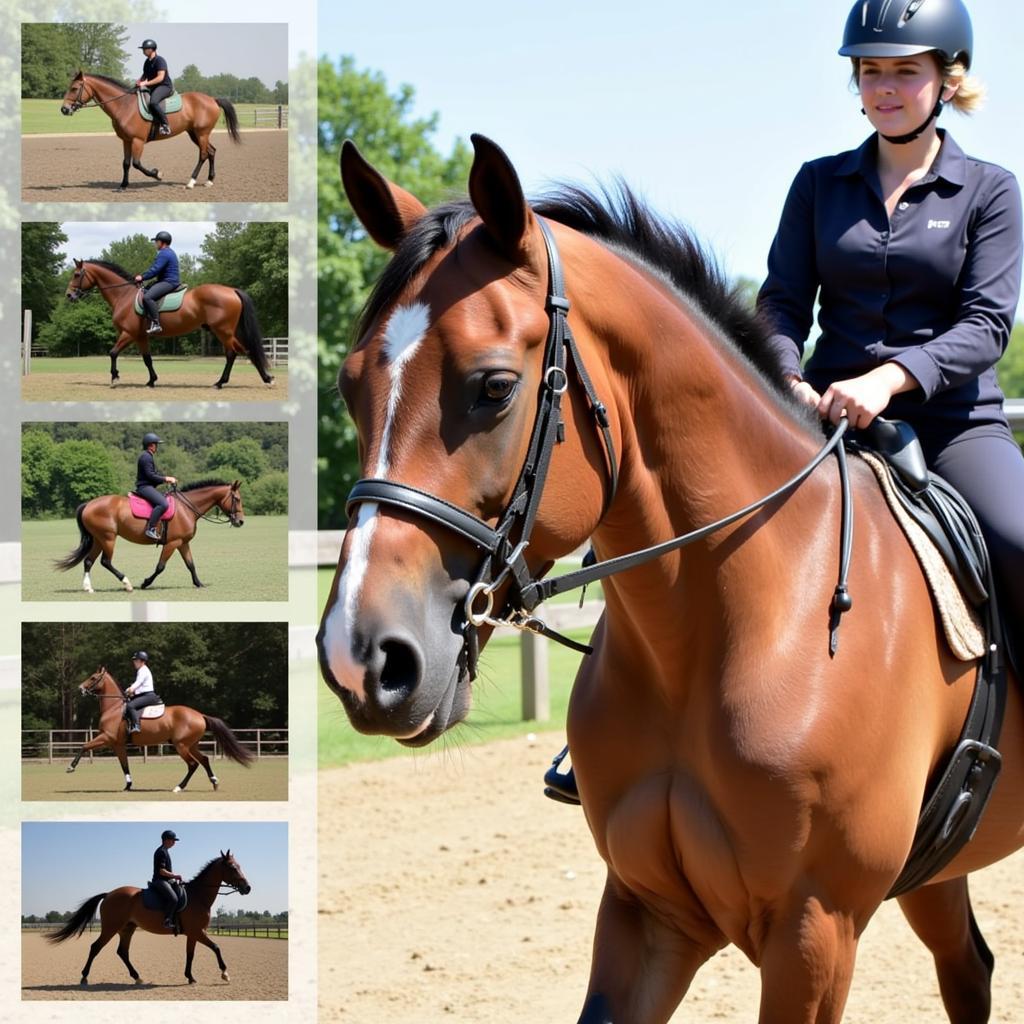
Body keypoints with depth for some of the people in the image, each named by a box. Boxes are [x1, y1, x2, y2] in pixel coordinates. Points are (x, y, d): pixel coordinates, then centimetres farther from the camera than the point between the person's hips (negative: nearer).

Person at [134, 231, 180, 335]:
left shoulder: (164, 254, -15)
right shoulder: (167, 252, 22)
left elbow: (155, 270, -20)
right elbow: (155, 268, 26)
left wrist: (142, 277, -10)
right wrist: (142, 275, 17)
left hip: (169, 282, -12)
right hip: (165, 281, 12)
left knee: (147, 297, -28)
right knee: (144, 291, 19)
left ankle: (155, 324, -33)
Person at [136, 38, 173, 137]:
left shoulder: (159, 60, -14)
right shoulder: (147, 62, 13)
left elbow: (160, 78, -22)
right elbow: (145, 75, 25)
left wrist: (145, 83, -26)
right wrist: (139, 81, 2)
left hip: (164, 86, -10)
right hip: (153, 88, 10)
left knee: (153, 102, -36)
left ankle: (165, 124, -28)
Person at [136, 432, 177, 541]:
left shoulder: (148, 457, 21)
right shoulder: (146, 457, -13)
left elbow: (154, 474, 23)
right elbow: (150, 475, -20)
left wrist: (167, 478, 11)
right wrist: (165, 479, -14)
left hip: (148, 487, 12)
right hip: (145, 486, -12)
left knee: (165, 500, 22)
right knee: (162, 503, -30)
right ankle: (150, 529, -33)